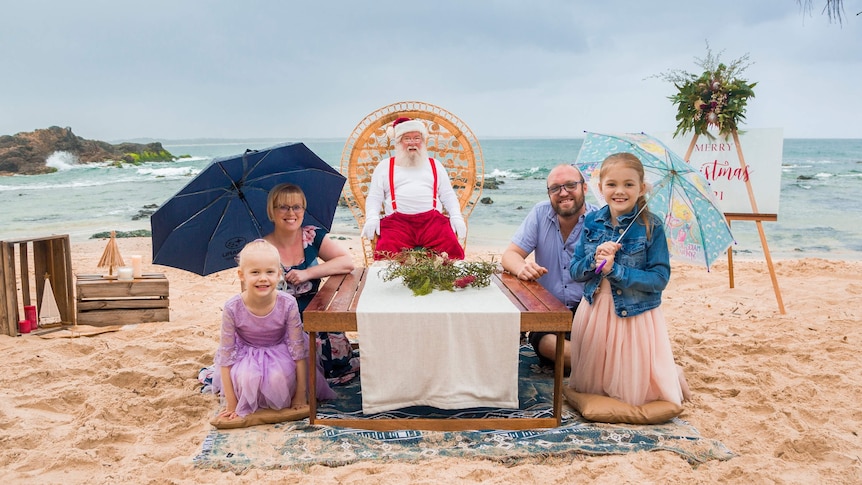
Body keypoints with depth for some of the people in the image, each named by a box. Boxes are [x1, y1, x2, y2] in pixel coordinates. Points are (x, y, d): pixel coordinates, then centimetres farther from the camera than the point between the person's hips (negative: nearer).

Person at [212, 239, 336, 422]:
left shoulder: (287, 304, -24)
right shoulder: (233, 308, -25)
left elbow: (298, 349, -15)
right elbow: (226, 354, -16)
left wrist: (300, 395, -13)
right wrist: (231, 403, -14)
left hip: (279, 353, 1)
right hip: (246, 355, 0)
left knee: (280, 375, -30)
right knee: (246, 376, -32)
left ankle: (282, 404, 4)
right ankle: (245, 407, 2)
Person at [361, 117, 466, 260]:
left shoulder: (435, 165, 24)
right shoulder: (384, 166, 20)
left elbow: (448, 195, 19)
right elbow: (374, 198, 13)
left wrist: (456, 216, 1)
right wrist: (372, 218, -6)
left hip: (432, 219, 1)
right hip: (397, 220, -1)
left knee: (452, 248, -29)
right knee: (386, 252, -33)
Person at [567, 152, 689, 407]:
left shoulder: (651, 226, -11)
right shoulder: (591, 222, 0)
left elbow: (660, 278, -15)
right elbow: (575, 271, 1)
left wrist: (615, 270, -23)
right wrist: (595, 259, -20)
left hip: (636, 317, -3)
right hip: (595, 314, 4)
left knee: (632, 392, 8)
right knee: (589, 385, 12)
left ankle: (673, 376, 34)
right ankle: (595, 391, 44)